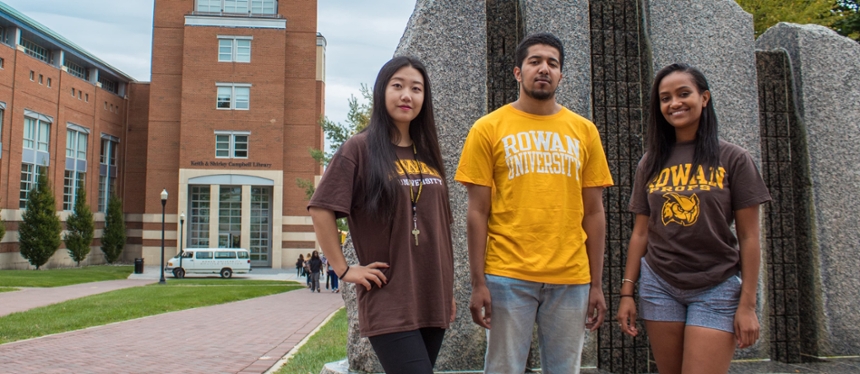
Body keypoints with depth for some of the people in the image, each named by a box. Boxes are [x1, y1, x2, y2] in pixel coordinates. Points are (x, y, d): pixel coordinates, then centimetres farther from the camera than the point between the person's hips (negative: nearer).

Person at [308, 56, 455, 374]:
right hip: (389, 303, -6)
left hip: (432, 299, 6)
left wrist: (448, 289, 16)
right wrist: (344, 270, -10)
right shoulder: (360, 148, -5)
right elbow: (321, 209, -8)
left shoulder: (428, 154, 13)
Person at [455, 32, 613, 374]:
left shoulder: (584, 131, 8)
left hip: (571, 278, 3)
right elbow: (478, 212, -1)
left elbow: (593, 213, 9)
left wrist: (597, 284, 6)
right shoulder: (488, 129, 1)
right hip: (508, 276, -2)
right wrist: (478, 283, -5)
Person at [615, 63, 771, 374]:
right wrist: (627, 292, 3)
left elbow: (749, 238, -3)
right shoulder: (651, 163, 7)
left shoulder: (733, 159, -2)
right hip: (659, 287, 3)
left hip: (716, 290, -3)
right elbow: (640, 233, 7)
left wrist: (747, 305, -6)